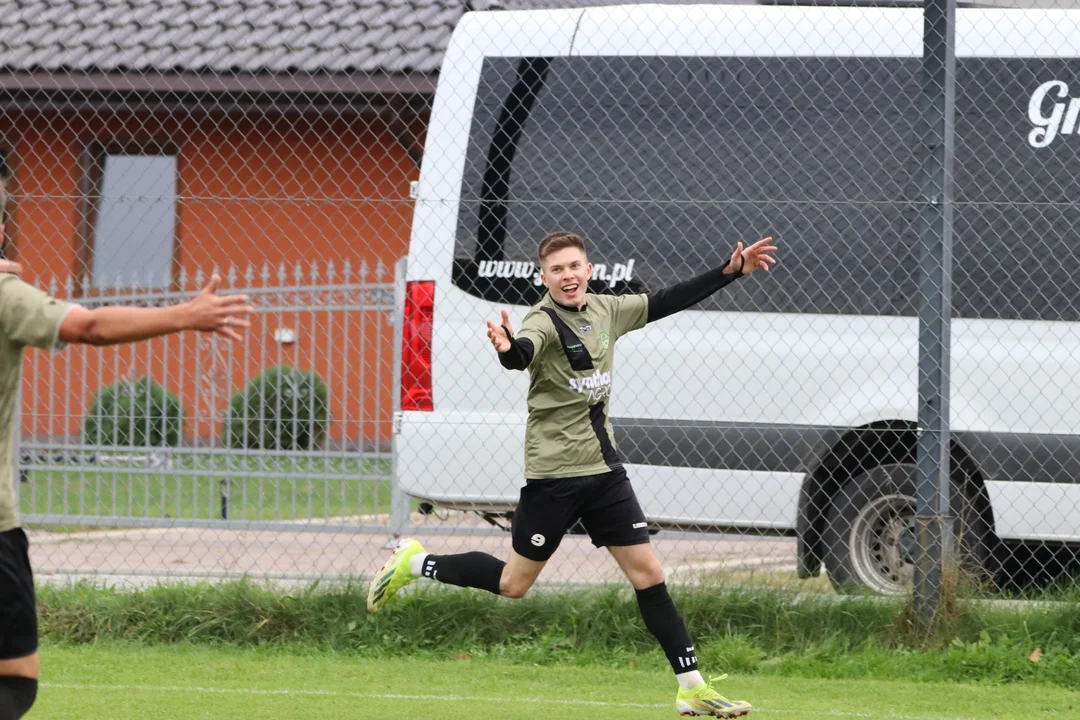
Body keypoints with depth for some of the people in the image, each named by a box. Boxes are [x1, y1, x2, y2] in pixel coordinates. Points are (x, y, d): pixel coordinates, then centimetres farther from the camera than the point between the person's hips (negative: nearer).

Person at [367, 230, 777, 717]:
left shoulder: (605, 312, 5)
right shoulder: (544, 322, -16)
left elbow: (667, 302, 18)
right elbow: (523, 353, -39)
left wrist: (732, 271, 16)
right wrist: (509, 349, -63)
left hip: (603, 470, 6)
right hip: (553, 473, -6)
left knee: (648, 573, 2)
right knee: (513, 584, 2)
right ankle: (414, 564, 22)